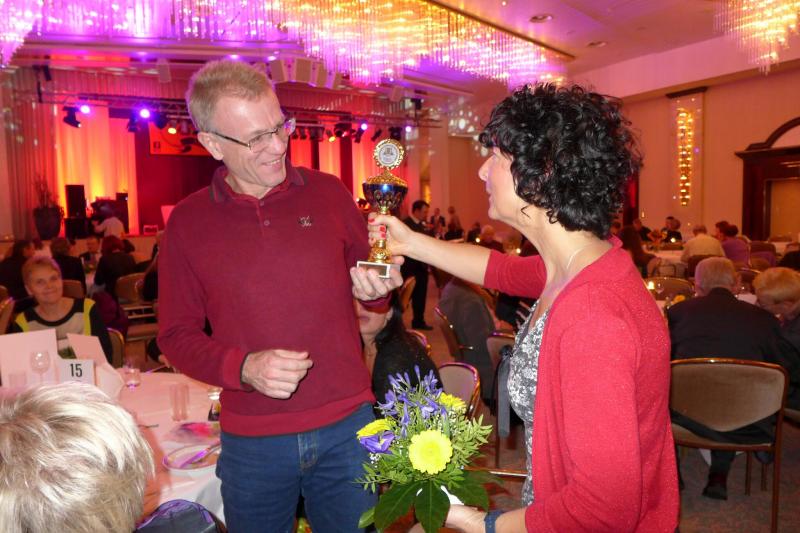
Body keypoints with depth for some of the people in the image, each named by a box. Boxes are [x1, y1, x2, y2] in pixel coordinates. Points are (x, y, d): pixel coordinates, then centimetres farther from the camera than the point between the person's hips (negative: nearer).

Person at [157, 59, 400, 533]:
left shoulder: (328, 192, -2)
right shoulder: (188, 222, -4)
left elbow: (368, 276, 11)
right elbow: (176, 334, -1)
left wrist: (376, 288, -13)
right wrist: (244, 367, -18)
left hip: (347, 425, 1)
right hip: (252, 440, 0)